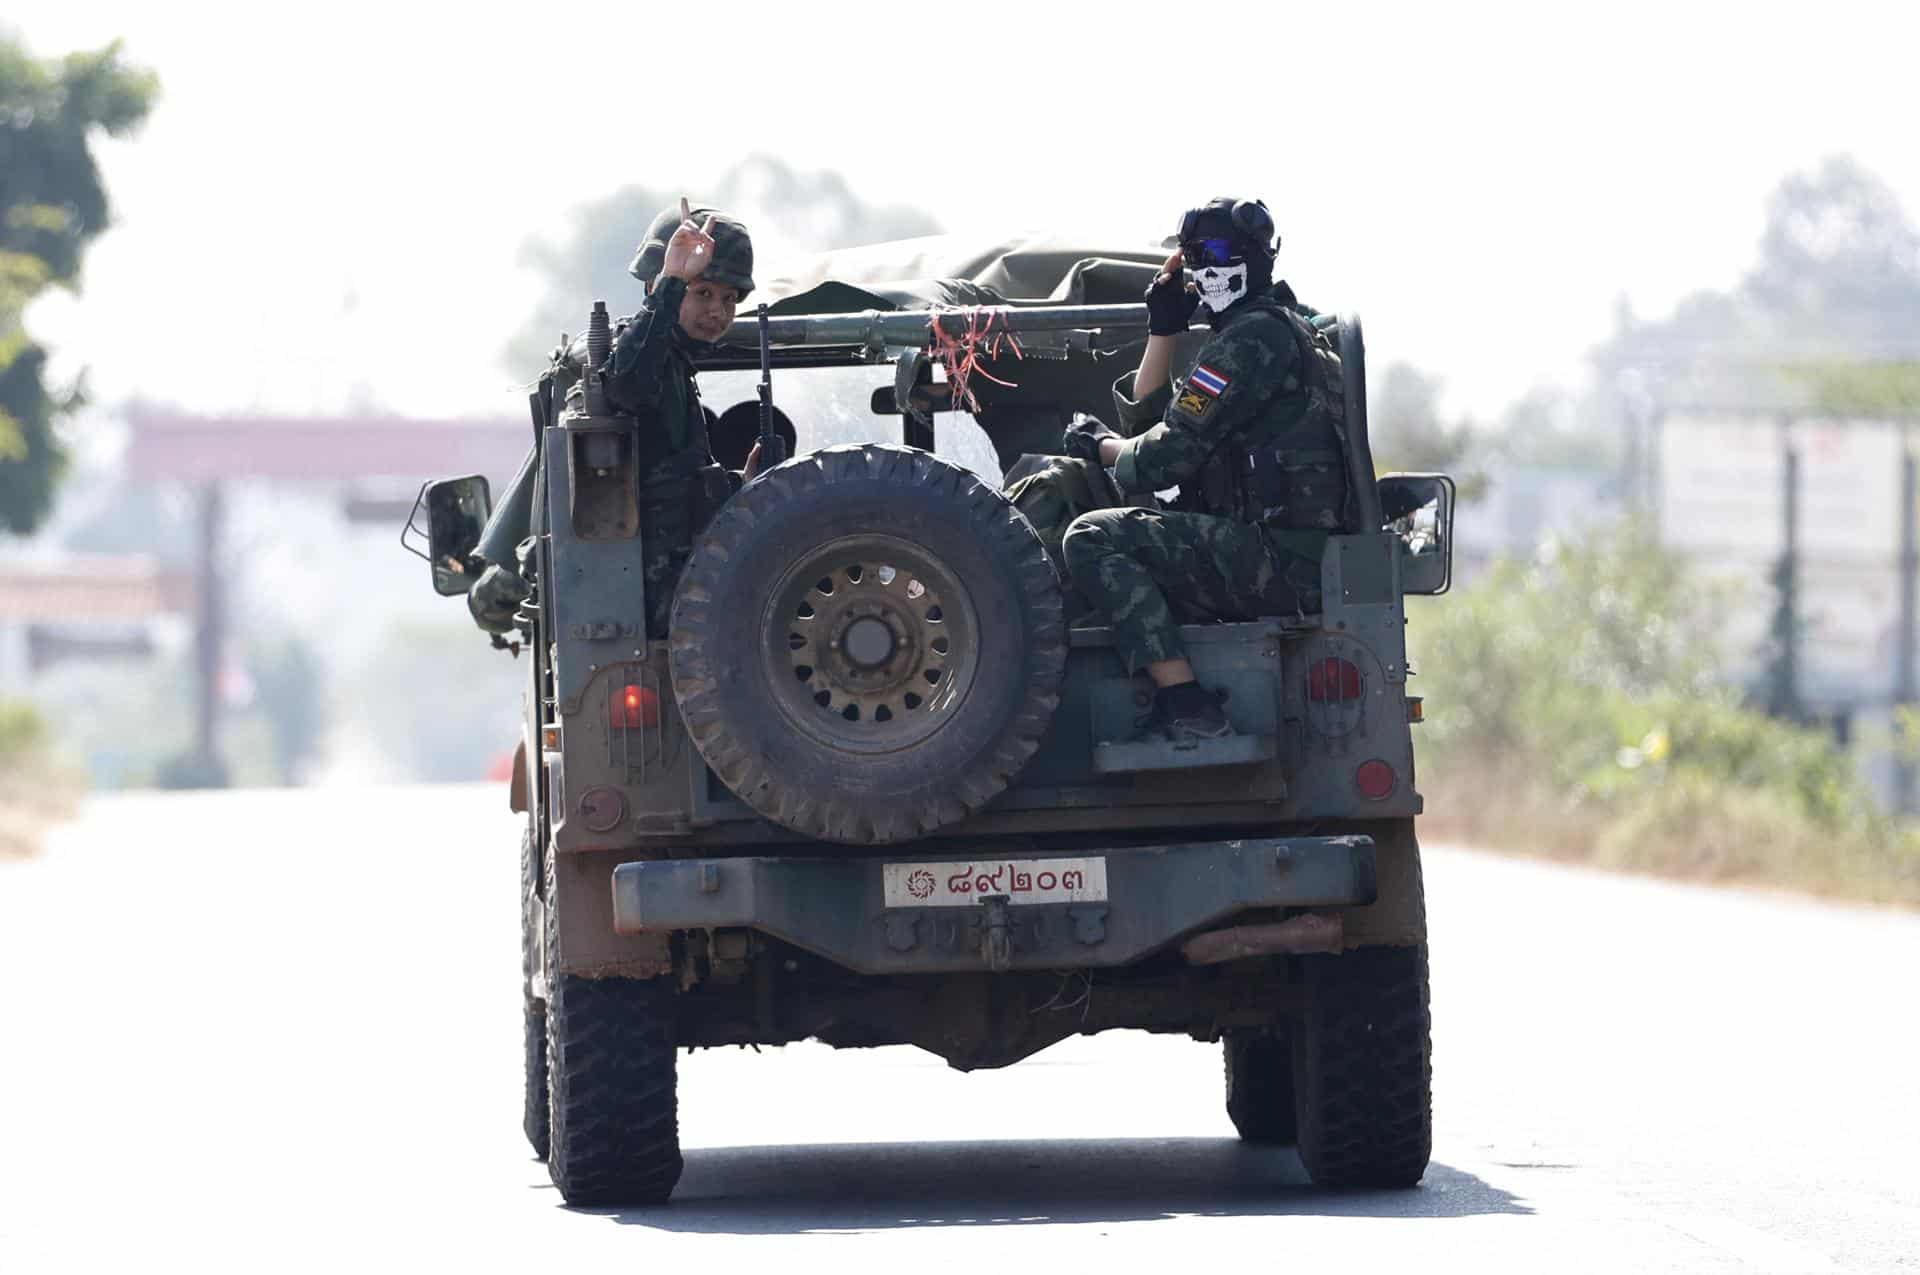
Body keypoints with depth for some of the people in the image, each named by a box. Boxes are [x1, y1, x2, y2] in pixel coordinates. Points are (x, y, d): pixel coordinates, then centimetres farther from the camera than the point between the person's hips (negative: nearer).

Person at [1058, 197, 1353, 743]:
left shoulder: (1256, 336, -10)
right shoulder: (1282, 330, 24)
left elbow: (1172, 451, -13)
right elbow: (1149, 417, 26)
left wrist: (1102, 447, 5)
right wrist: (1163, 329, 17)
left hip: (1277, 557, -11)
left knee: (1092, 541, -18)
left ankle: (1187, 708, -24)